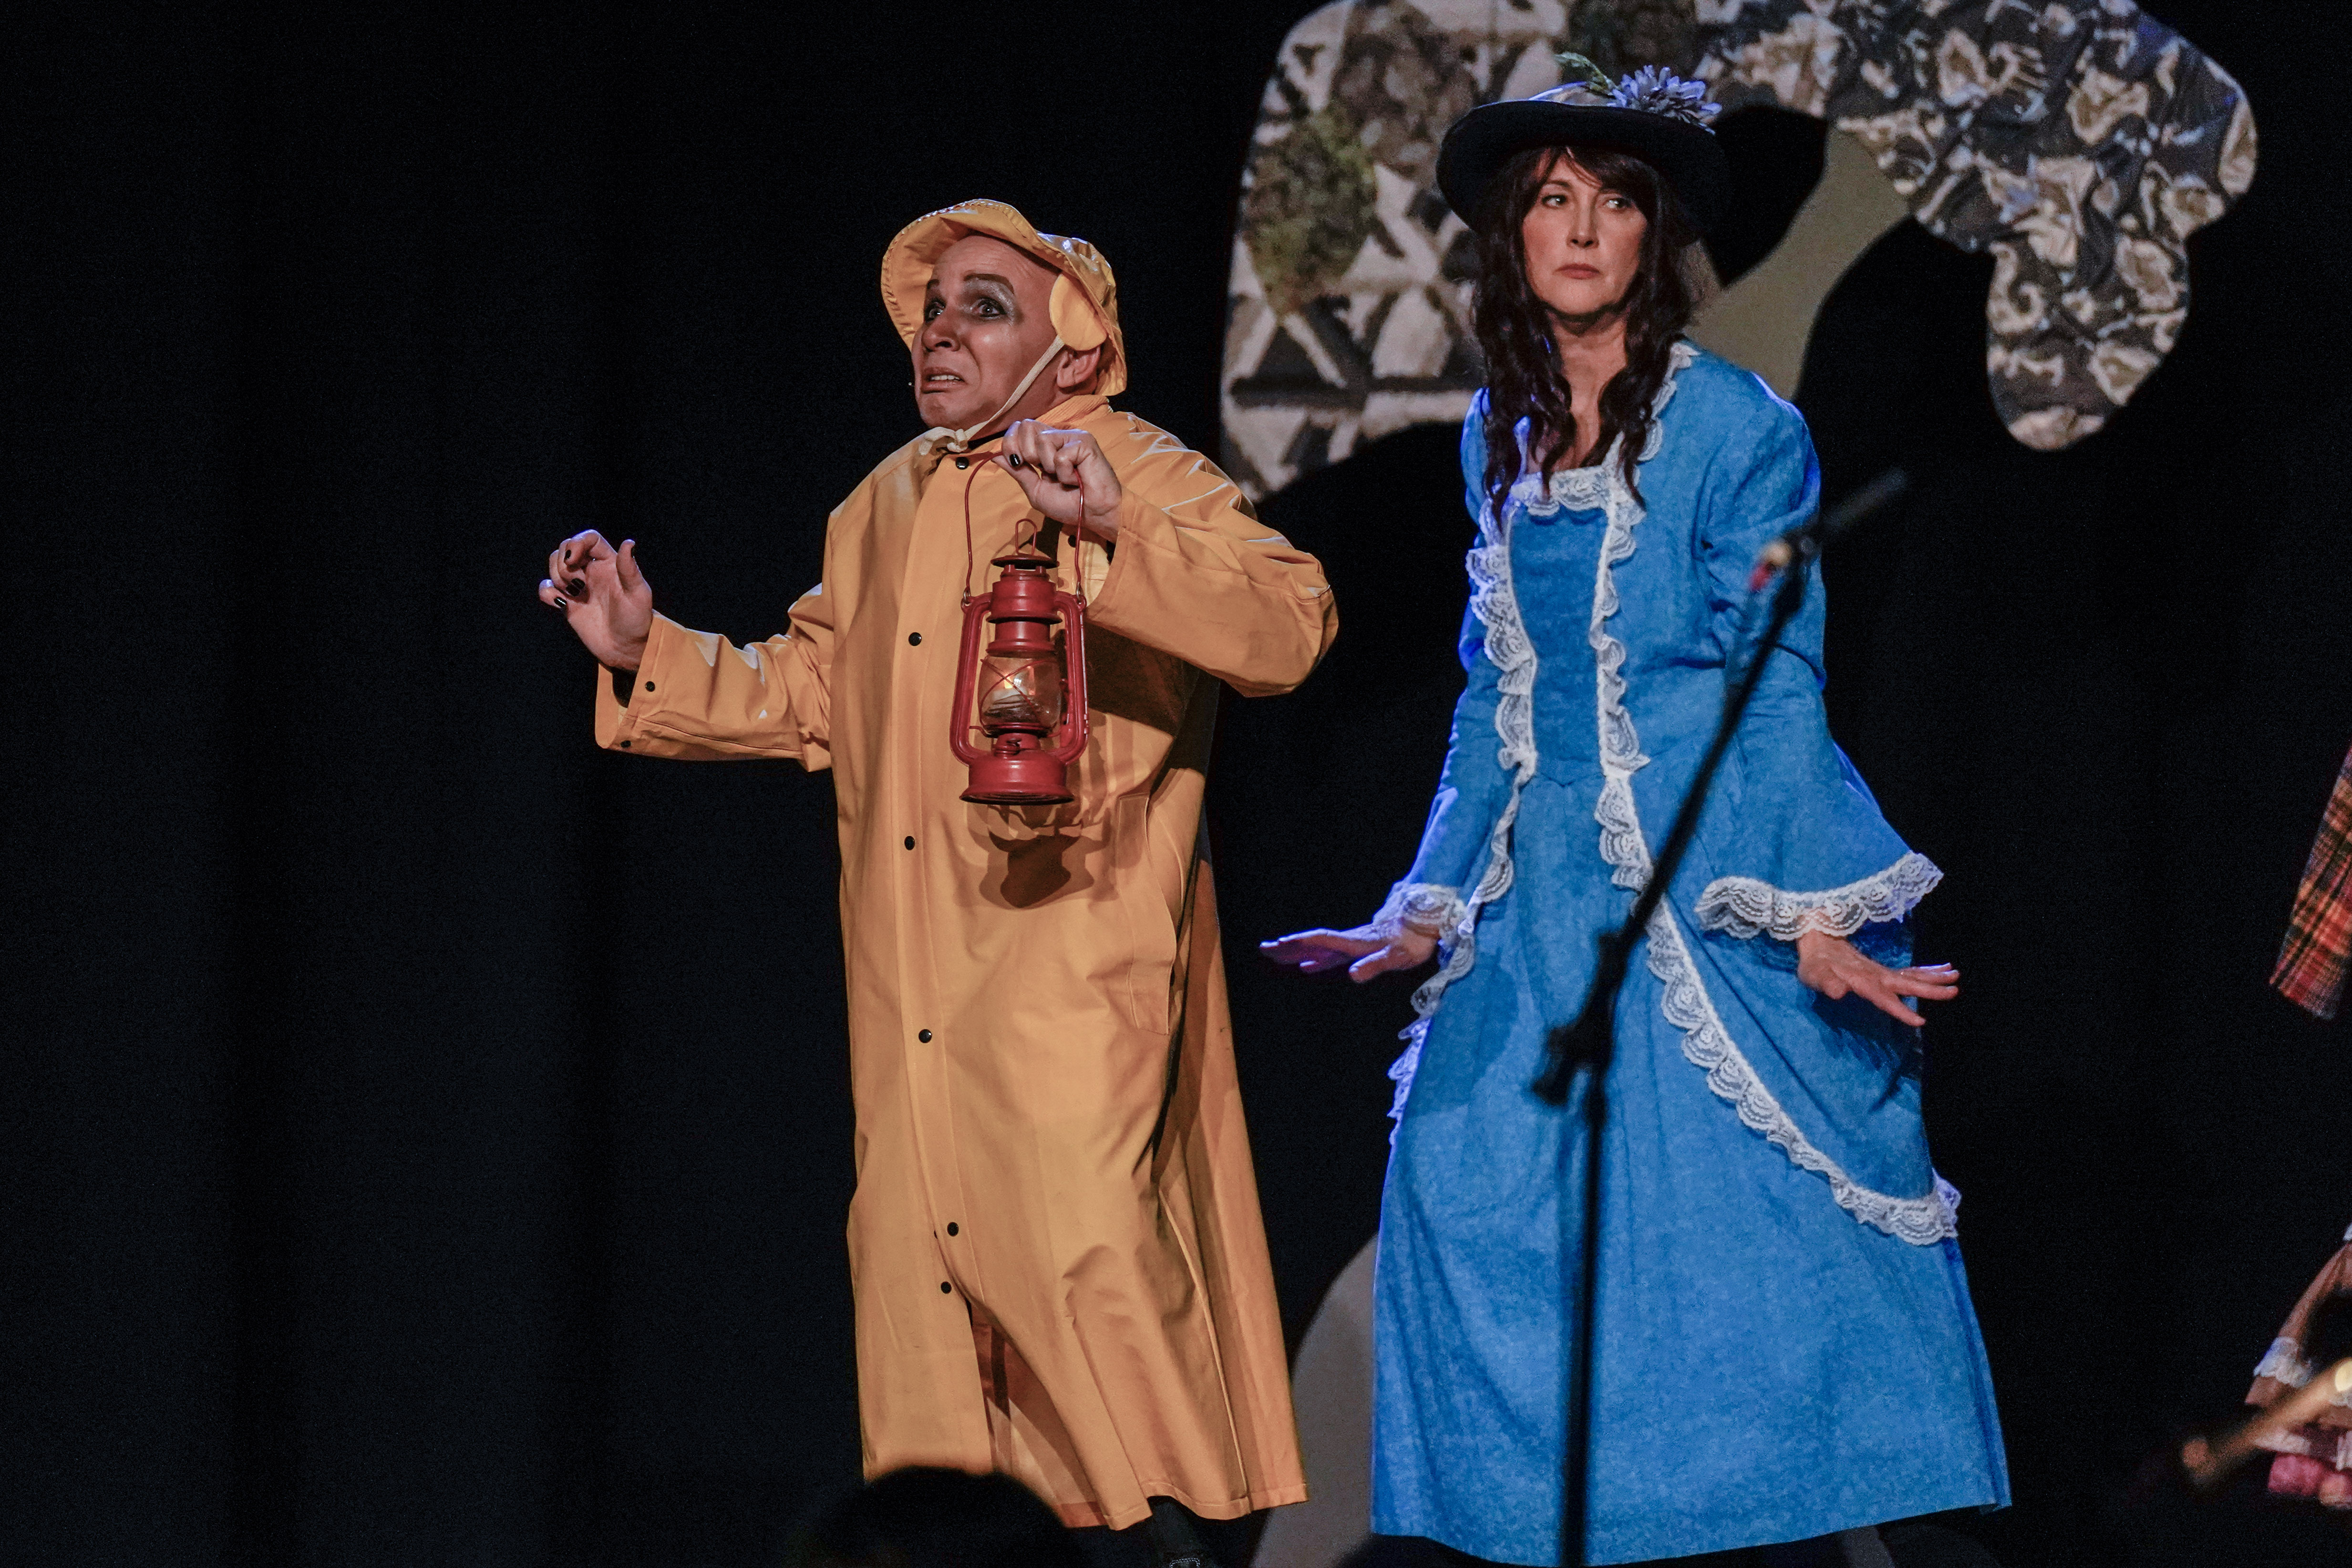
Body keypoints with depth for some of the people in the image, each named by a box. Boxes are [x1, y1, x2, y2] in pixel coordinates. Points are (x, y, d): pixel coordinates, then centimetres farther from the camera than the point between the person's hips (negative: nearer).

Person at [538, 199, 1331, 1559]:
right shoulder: (887, 507, 17)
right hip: (913, 988, 7)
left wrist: (1109, 539, -32)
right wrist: (645, 656, 15)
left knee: (1076, 1238, -17)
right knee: (922, 1252, 3)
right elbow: (806, 695, 28)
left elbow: (1290, 621, -20)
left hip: (1071, 962, -6)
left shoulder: (1144, 482, -4)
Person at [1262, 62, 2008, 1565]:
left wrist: (1807, 920, -17)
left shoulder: (1737, 428, -5)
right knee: (1481, 1223, 0)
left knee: (1746, 1245, -8)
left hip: (1718, 901, -6)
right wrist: (1428, 911, 15)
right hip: (1543, 905, 6)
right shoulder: (1499, 436, 13)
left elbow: (1775, 691, -9)